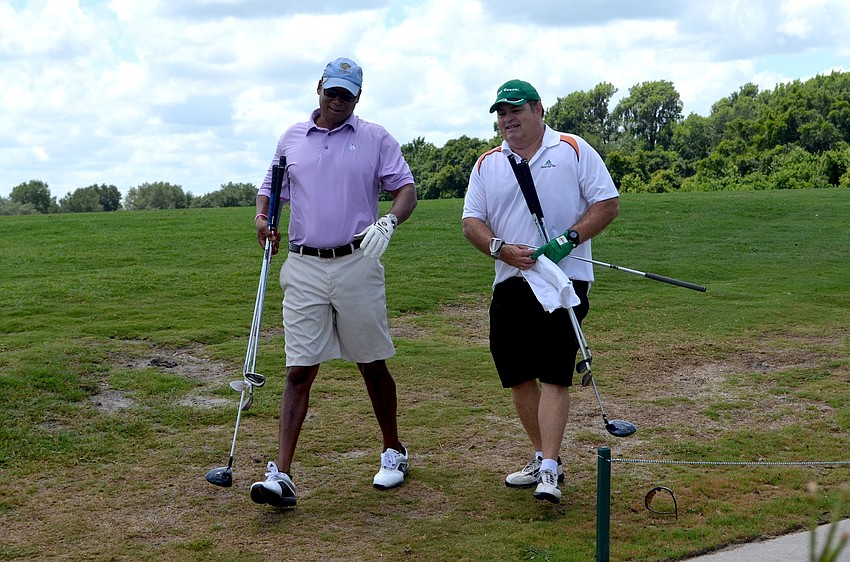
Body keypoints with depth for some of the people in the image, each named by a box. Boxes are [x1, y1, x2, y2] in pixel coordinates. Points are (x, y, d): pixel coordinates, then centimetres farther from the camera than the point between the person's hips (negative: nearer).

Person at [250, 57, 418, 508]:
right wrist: (262, 218, -1)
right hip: (304, 269, 2)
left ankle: (393, 453, 28)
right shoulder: (291, 139, 13)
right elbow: (270, 188, 21)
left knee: (373, 365, 9)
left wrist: (388, 222, -20)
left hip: (357, 264, -1)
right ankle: (282, 476, -7)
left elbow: (406, 189, 1)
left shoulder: (376, 139, 4)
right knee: (298, 370, -3)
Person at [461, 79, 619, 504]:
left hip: (564, 279, -5)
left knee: (554, 374, -11)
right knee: (517, 374, 9)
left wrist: (570, 238, -16)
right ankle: (542, 457, 23)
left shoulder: (574, 150, 1)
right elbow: (471, 222, 7)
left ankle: (550, 470, -11)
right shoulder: (487, 164, 12)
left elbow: (608, 204, -2)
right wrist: (500, 249, -13)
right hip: (510, 283, 5)